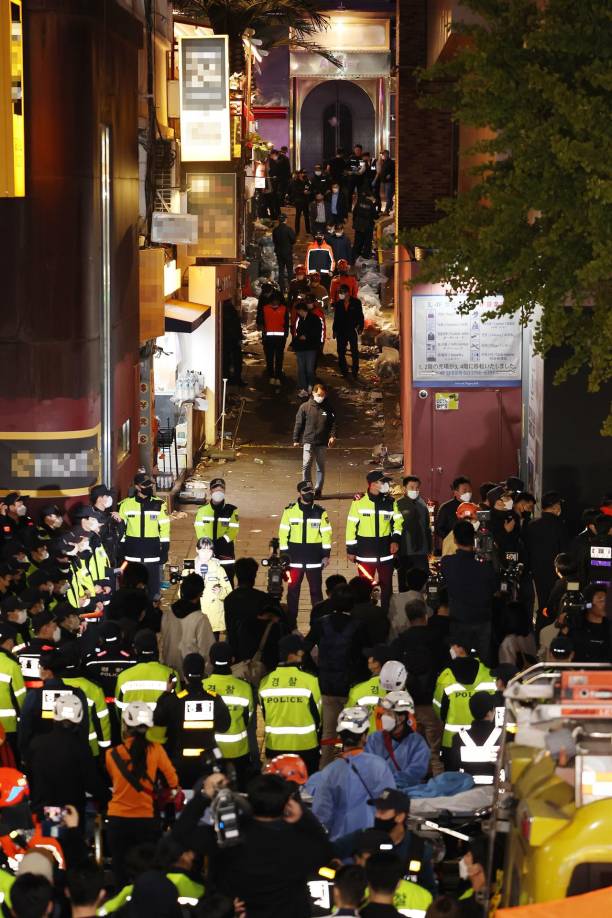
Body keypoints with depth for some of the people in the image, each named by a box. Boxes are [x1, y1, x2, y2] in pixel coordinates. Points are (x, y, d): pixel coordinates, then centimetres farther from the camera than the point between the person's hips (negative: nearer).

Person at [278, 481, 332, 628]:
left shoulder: (320, 512, 3)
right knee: (293, 591, 3)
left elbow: (326, 533, 5)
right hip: (295, 559, 0)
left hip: (314, 560, 0)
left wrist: (326, 555, 0)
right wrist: (284, 554, -2)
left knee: (316, 591, 3)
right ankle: (291, 625, 10)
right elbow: (283, 533, 1)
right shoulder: (290, 510, 0)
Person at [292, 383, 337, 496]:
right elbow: (299, 423, 5)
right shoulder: (305, 407, 1)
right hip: (308, 441, -2)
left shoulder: (329, 408, 5)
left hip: (322, 443, 2)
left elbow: (333, 423, 7)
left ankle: (318, 489, 16)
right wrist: (296, 439, 4)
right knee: (306, 465, -10)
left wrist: (332, 436, -9)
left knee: (321, 467, 7)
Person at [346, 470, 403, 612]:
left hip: (386, 552, 3)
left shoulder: (390, 502, 3)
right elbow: (351, 526, -2)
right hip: (365, 553, -3)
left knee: (387, 586, 9)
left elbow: (397, 522, 11)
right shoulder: (359, 502, -5)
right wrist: (351, 550, -2)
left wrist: (395, 539, -6)